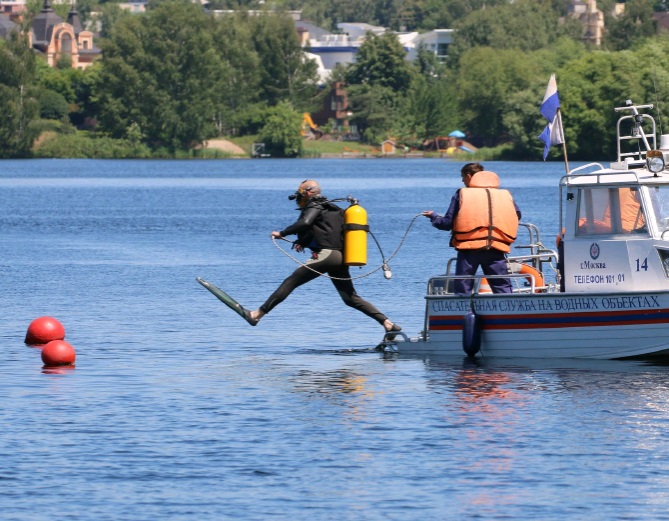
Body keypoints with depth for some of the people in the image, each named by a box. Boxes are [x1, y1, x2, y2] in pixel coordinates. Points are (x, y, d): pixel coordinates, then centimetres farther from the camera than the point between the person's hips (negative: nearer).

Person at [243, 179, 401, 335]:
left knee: (290, 283, -8)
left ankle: (258, 314, -13)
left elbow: (305, 223, -18)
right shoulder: (332, 209, 29)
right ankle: (387, 323, 2)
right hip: (340, 258, 9)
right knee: (351, 298, 11)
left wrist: (282, 233, -10)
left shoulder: (315, 206, 1)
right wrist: (302, 243, 29)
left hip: (326, 255, -9)